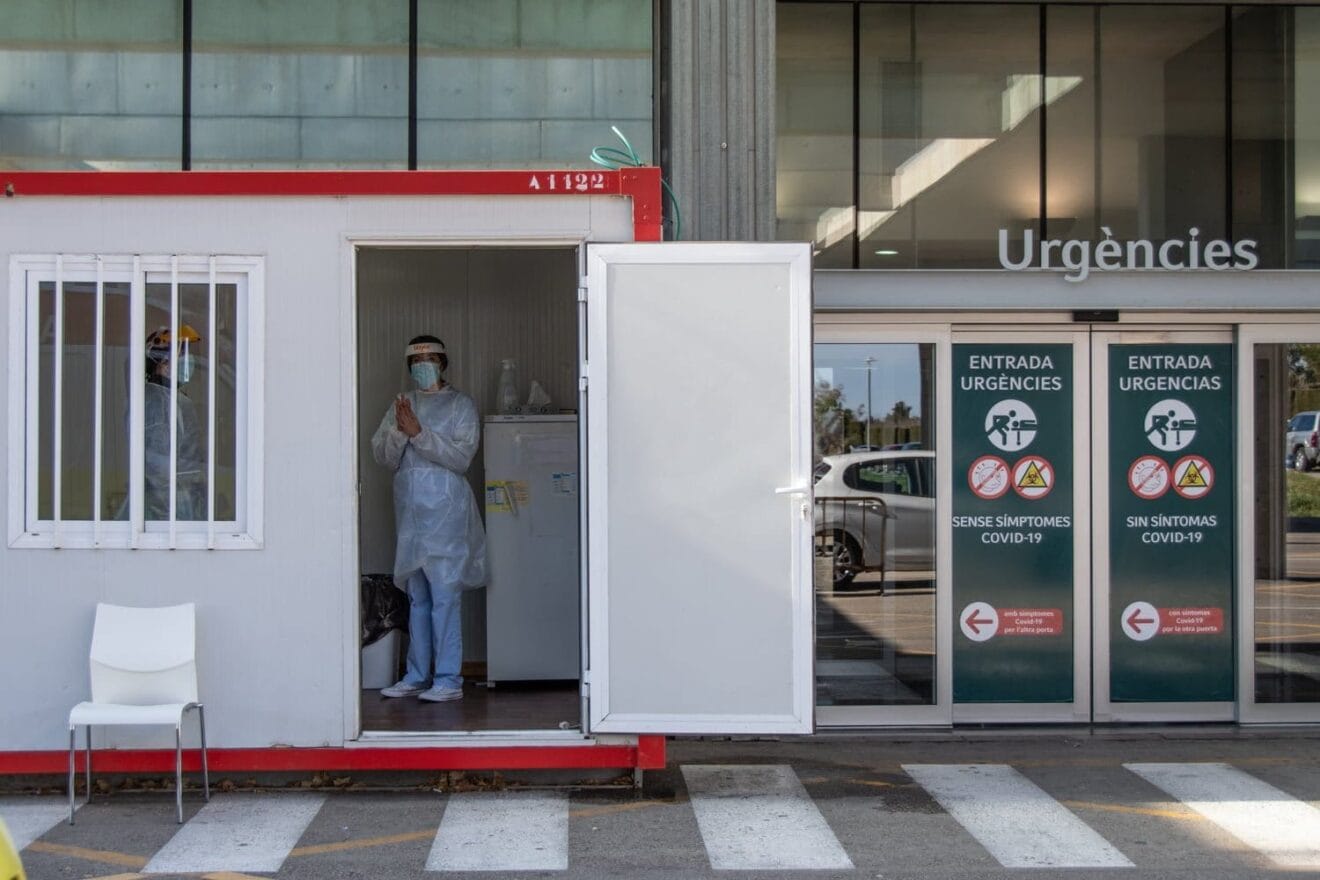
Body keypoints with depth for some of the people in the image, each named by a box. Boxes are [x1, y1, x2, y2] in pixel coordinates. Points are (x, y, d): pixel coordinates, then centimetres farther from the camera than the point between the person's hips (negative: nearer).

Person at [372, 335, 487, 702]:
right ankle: (417, 675, 18)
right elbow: (383, 455, 6)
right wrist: (399, 430, -12)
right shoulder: (401, 405, 15)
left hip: (445, 509, -5)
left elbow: (461, 457, -10)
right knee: (416, 596, 11)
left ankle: (448, 679, -5)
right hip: (410, 507, 5)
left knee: (445, 596, -8)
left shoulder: (461, 405, 1)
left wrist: (418, 432, -17)